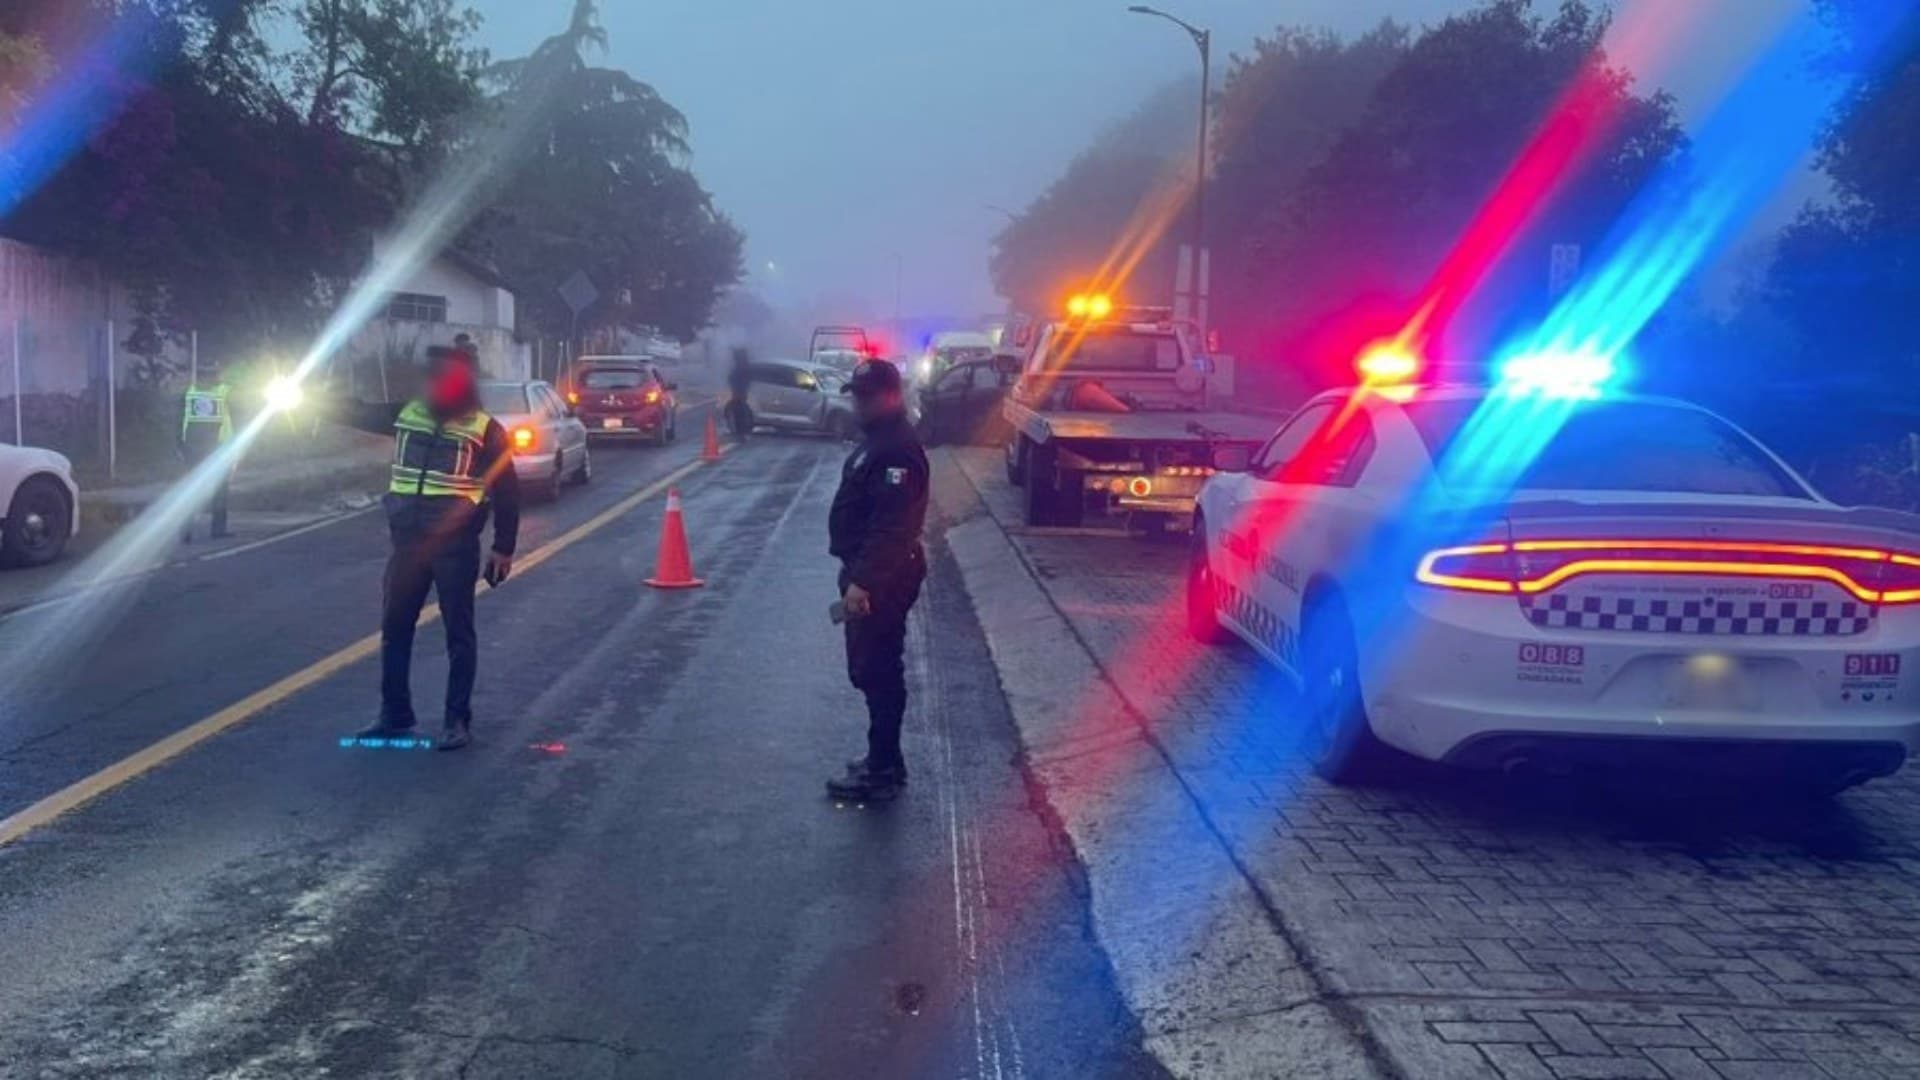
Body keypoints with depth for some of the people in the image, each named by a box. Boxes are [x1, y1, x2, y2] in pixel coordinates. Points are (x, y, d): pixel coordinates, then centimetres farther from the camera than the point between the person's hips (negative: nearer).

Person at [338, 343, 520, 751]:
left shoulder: (485, 429, -4)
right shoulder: (406, 414, 8)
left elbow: (507, 492, -2)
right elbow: (358, 413, 20)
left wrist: (503, 548, -4)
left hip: (456, 545, -5)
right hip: (408, 542, 5)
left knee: (459, 633, 3)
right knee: (394, 628, 10)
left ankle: (458, 721, 10)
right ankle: (395, 715, 23)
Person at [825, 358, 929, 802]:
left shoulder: (897, 449, -19)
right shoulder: (876, 440, 15)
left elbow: (891, 524, -27)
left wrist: (862, 581, -29)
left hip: (881, 580, -11)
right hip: (869, 573, 11)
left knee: (878, 673, -5)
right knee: (872, 670, 17)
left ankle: (882, 772, 2)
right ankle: (883, 759, 27)